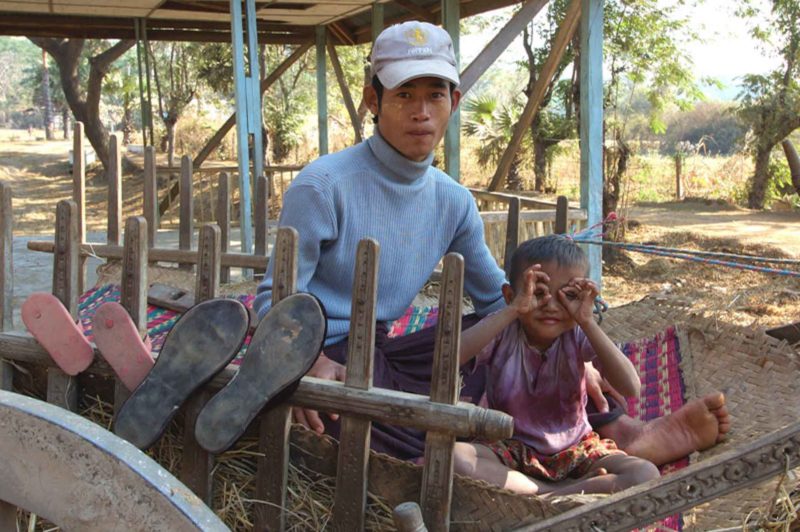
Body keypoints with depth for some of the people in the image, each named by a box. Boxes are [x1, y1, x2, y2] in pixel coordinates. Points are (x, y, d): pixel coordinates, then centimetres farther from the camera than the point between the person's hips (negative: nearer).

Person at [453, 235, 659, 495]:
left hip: (574, 449, 1)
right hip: (511, 449, 0)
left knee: (646, 474, -22)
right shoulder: (501, 331, -13)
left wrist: (588, 322, -28)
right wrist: (513, 310, -36)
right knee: (452, 458, -32)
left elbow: (630, 387, -24)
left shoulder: (578, 334, -9)